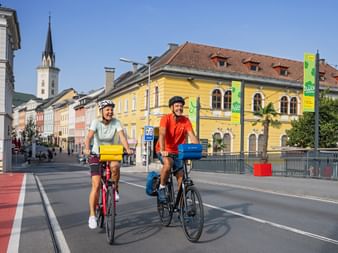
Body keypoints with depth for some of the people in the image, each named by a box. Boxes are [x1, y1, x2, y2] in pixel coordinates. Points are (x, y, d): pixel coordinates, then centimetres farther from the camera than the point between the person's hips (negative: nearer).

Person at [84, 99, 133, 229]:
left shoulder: (116, 122, -9)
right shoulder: (96, 122, -13)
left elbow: (122, 136, -22)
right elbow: (89, 137, -28)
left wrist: (128, 149, -40)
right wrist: (87, 149, -47)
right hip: (96, 155, -1)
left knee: (115, 166, -35)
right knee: (96, 185, -11)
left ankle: (115, 189, -8)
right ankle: (92, 215, -1)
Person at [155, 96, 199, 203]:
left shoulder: (186, 121, -7)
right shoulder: (166, 118, -16)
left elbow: (192, 136, -16)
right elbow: (162, 134, -30)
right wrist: (162, 150, -45)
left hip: (177, 152, 4)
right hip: (164, 151, -4)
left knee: (181, 176, -2)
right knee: (168, 164, -35)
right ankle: (161, 188, -12)